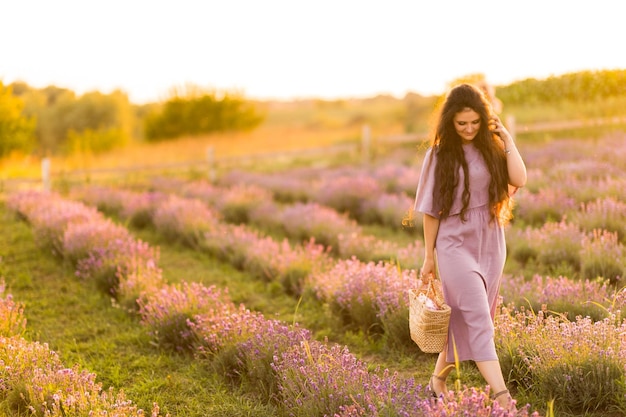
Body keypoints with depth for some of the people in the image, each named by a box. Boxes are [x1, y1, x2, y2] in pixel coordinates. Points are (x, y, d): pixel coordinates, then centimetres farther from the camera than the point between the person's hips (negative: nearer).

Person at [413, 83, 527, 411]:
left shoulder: (491, 148, 3)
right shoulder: (440, 155, -6)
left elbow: (519, 180, -12)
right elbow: (431, 209, -2)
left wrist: (506, 138, -10)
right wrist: (429, 256, -1)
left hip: (490, 245, 4)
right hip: (455, 245, -4)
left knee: (465, 318, 12)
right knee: (478, 319, -12)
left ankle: (439, 378, 30)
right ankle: (501, 395, -16)